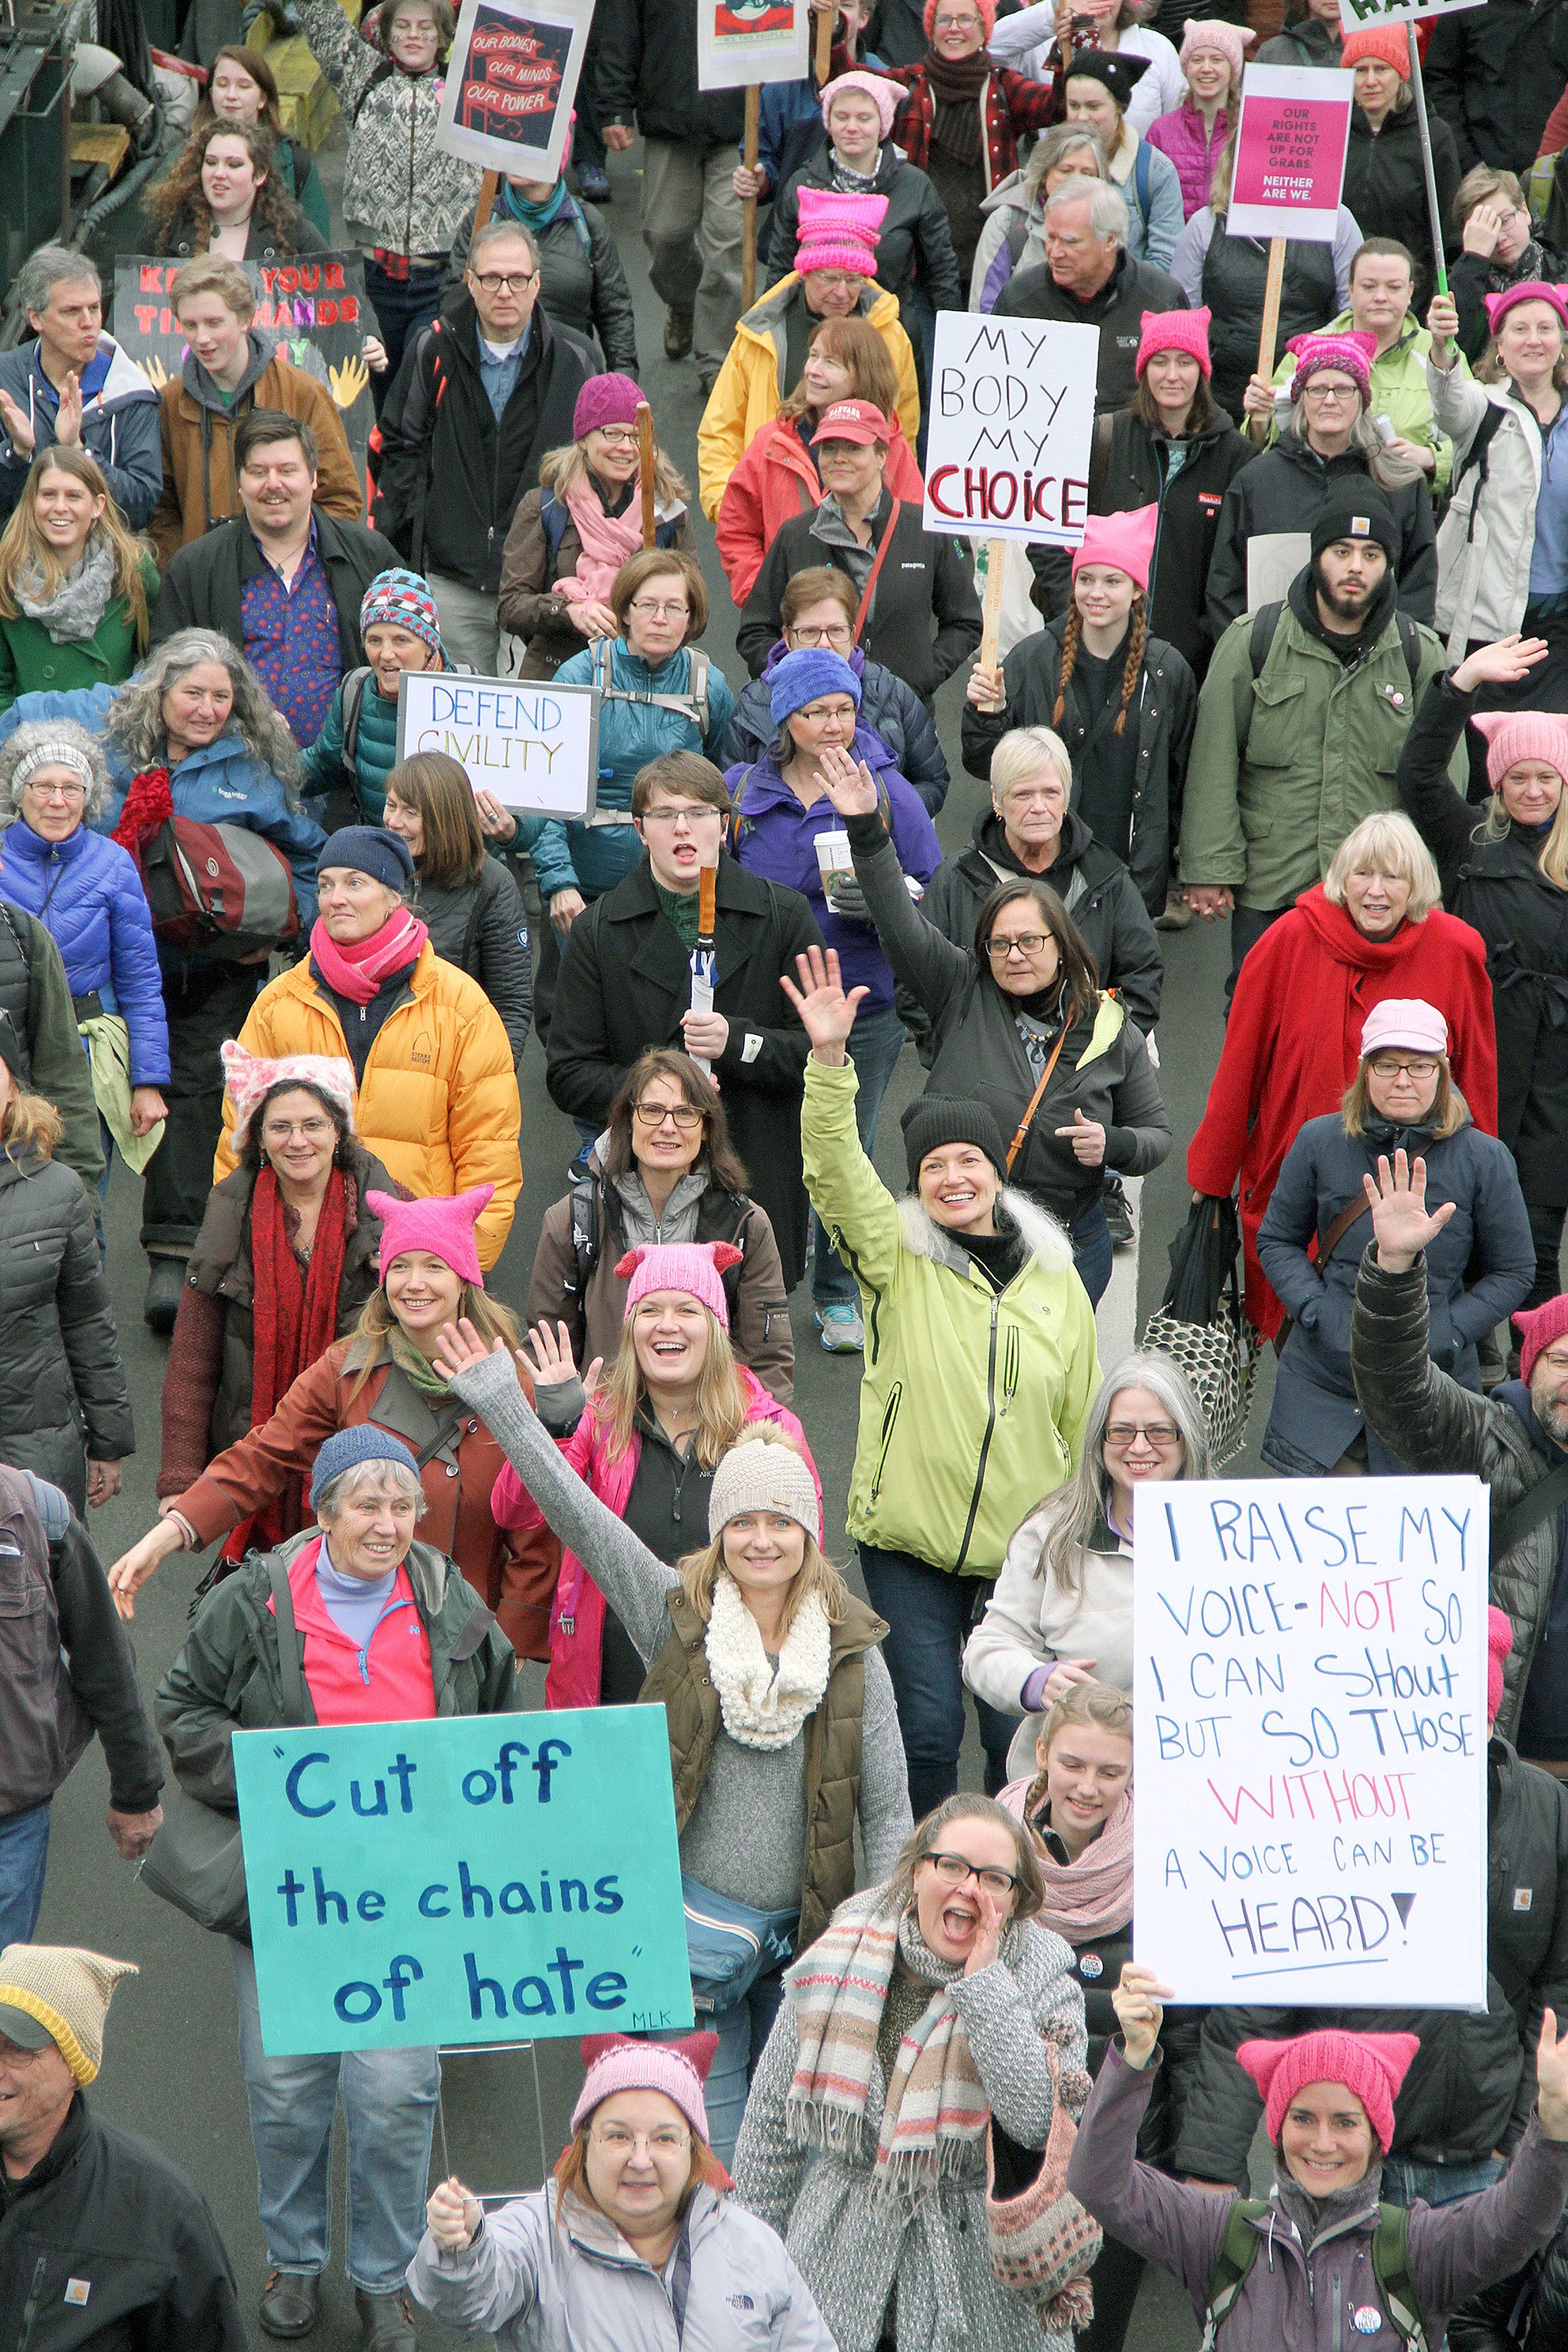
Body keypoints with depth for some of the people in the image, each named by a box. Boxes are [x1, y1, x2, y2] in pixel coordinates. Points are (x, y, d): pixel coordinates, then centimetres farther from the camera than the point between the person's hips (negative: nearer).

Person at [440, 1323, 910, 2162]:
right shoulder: (679, 1615, -2)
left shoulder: (852, 1652, 0)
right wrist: (499, 1400, -13)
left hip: (806, 1935, 1)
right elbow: (574, 1511, -8)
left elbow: (887, 1810, 2)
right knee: (709, 2152, -1)